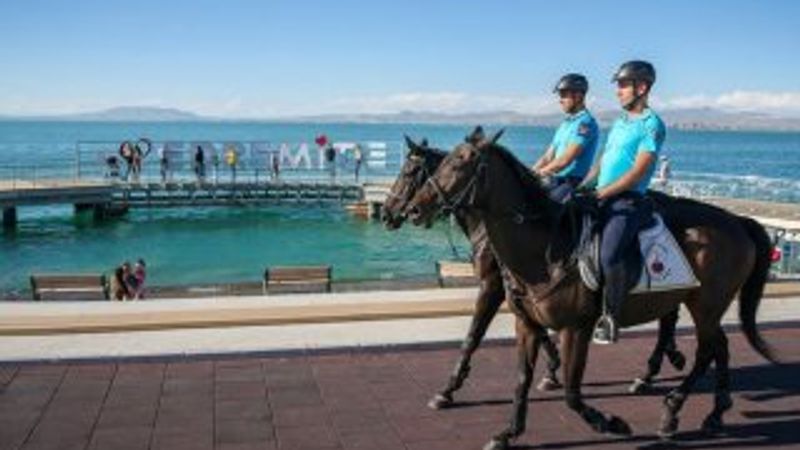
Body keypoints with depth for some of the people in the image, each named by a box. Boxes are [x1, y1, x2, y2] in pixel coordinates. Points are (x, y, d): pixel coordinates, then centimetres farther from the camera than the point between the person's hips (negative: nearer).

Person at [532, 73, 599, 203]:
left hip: (573, 184, -9)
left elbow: (564, 160, -17)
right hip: (555, 183, 9)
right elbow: (548, 157, 17)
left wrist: (537, 174, -14)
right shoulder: (565, 123, 19)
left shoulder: (586, 123, -10)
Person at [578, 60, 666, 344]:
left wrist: (600, 194, -17)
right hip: (601, 199, 9)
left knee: (609, 256, -29)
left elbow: (638, 171, -14)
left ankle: (610, 317, -13)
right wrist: (582, 188, 8)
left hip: (627, 202, -9)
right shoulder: (620, 123, 20)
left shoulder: (652, 124, -6)